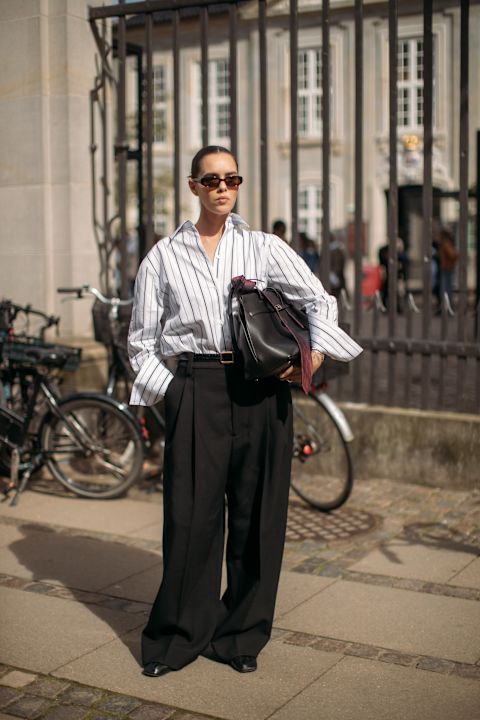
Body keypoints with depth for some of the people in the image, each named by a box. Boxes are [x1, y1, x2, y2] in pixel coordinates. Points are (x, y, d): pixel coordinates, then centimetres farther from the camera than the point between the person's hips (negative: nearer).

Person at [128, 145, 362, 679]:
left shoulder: (264, 247, 10)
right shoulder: (164, 256, 8)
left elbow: (318, 298, 7)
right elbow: (142, 339, 10)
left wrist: (316, 351, -10)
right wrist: (170, 390, -2)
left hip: (262, 388, 1)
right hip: (196, 388, -1)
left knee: (257, 511, 4)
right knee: (192, 512, -1)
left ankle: (241, 634, 19)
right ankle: (177, 636, 16)